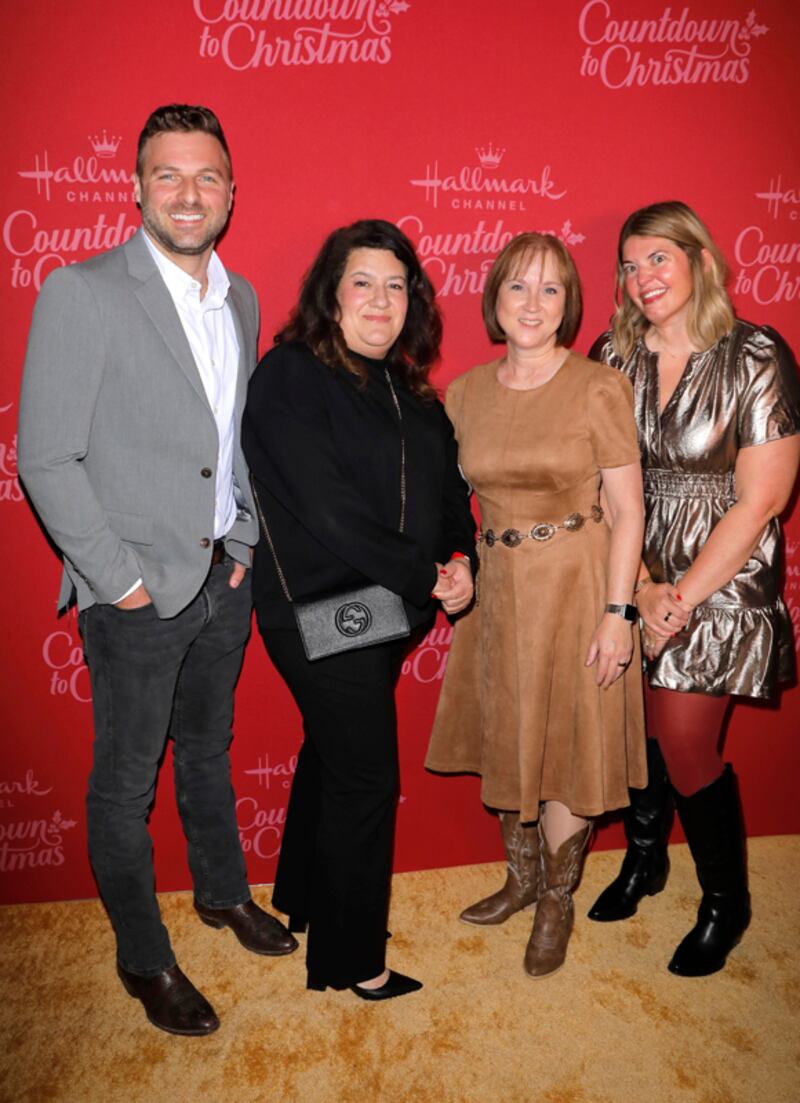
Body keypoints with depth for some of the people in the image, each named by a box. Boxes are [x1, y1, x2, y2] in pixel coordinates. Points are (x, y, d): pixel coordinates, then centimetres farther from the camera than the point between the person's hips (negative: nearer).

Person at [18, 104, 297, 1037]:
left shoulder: (240, 299, 8)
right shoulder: (81, 292, -11)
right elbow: (45, 458, -14)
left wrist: (245, 544, 6)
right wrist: (117, 576, -14)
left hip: (223, 577, 6)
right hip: (138, 592, -6)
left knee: (208, 751, 23)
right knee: (126, 782, 9)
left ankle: (223, 891, 45)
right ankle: (143, 958, 28)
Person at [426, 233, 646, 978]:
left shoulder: (598, 389, -9)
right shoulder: (465, 393, 4)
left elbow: (626, 509, -10)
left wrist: (617, 611, -15)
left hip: (577, 585, -4)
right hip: (497, 588, 4)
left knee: (567, 747, 5)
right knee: (506, 741, 15)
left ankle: (556, 903, 28)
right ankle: (521, 879, 38)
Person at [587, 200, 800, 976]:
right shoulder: (612, 358, 2)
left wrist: (680, 598, -12)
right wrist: (641, 588, -10)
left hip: (720, 579, -4)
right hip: (628, 574, 4)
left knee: (684, 746, -3)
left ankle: (726, 903, 24)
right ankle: (644, 859, 38)